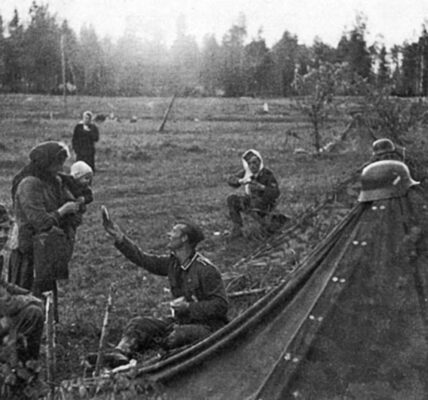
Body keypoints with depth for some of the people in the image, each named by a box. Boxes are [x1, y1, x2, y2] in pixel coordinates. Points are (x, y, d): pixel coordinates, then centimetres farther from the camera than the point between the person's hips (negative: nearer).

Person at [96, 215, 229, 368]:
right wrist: (119, 238, 4)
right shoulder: (172, 262, 6)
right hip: (180, 320, 7)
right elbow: (144, 260, 9)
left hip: (207, 325, -7)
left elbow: (220, 305, -18)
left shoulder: (206, 269, -17)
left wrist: (189, 307, -22)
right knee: (139, 323, -8)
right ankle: (121, 352, -31)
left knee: (177, 336, -38)